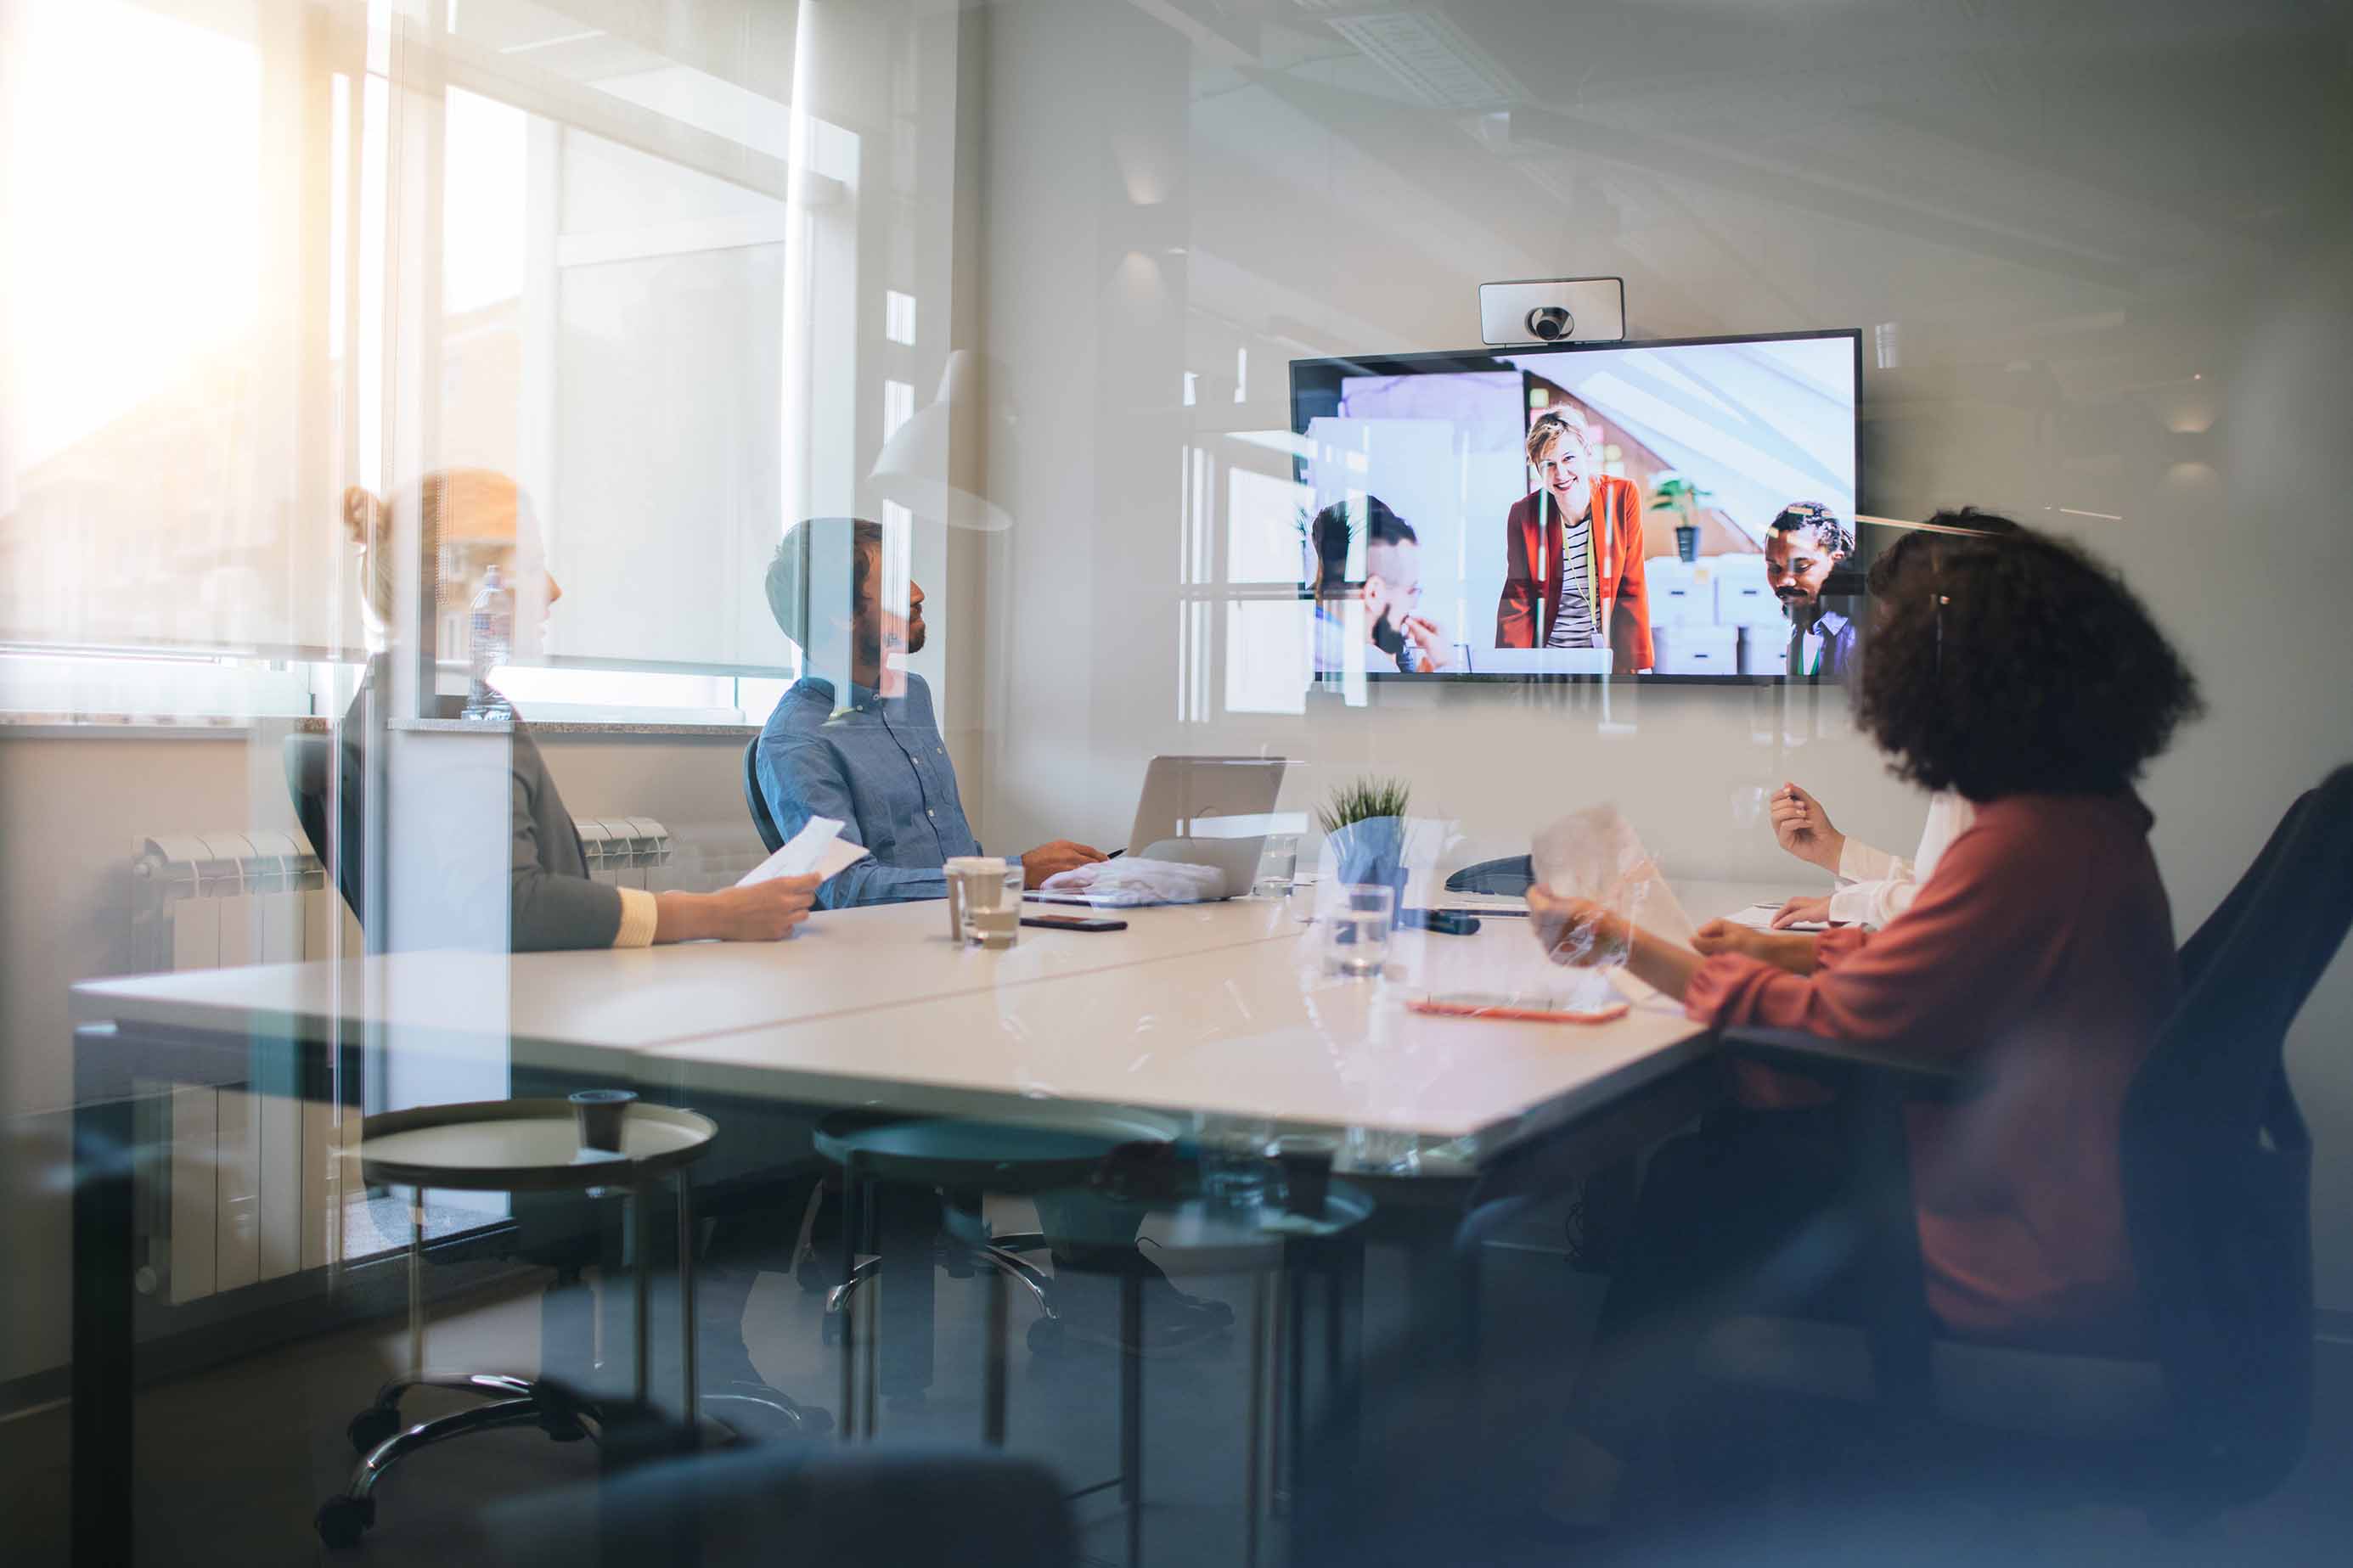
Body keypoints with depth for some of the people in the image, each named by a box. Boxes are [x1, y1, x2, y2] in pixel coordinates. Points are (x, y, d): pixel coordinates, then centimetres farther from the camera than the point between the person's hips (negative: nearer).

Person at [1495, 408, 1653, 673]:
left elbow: (1632, 590, -2)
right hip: (1547, 659, 0)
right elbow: (1517, 602, -2)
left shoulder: (1623, 496, -6)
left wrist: (1640, 663, -5)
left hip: (1608, 656, 0)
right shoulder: (1523, 515, -7)